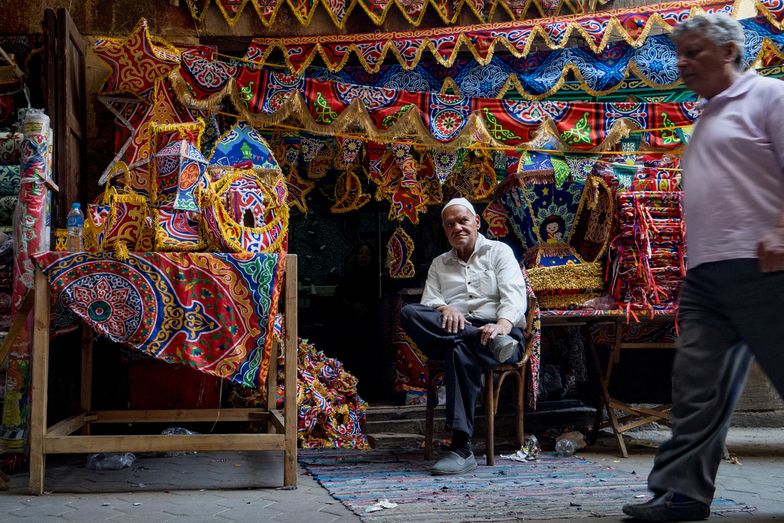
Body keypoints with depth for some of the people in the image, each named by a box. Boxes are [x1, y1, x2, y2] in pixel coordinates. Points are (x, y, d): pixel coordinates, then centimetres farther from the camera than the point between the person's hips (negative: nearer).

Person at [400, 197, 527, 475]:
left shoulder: (499, 252, 14)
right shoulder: (439, 264, 27)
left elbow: (514, 295, -3)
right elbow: (429, 300, 10)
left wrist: (502, 324, -25)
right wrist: (444, 309, -15)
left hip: (500, 331, -4)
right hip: (450, 332, 4)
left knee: (460, 350, -40)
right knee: (409, 313, -26)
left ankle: (461, 449, -42)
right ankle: (495, 345, -34)